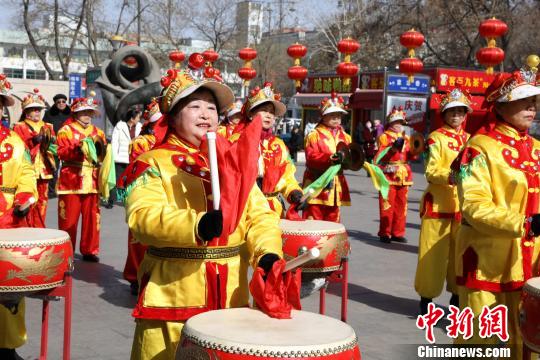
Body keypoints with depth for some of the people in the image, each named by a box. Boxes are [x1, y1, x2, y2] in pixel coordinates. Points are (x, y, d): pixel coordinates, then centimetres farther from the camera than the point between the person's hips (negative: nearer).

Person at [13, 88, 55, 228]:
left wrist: (49, 141, -6)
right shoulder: (19, 127, 3)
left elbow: (53, 147, 15)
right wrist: (32, 141, -20)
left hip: (43, 171, 5)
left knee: (41, 206, 8)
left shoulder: (47, 127, 19)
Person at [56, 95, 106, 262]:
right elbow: (61, 153, -8)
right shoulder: (66, 130, 2)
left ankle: (89, 250, 12)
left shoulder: (97, 132, 16)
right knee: (69, 218, 0)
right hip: (71, 181, -4)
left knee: (92, 217, 4)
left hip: (92, 181, 4)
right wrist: (76, 149, -23)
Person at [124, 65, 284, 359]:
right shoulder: (154, 162, -2)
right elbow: (142, 216, -18)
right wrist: (195, 227, -33)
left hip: (230, 297, 5)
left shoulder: (234, 162, 13)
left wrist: (268, 252, -14)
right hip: (172, 297, -4)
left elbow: (260, 215, 6)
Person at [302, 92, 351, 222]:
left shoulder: (345, 137, 13)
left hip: (336, 185, 6)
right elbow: (311, 158, -16)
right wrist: (330, 158, -29)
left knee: (332, 222, 11)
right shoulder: (314, 135, -5)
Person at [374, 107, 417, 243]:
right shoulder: (384, 137, 1)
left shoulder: (406, 138, 17)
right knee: (387, 206, -4)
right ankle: (384, 233, 2)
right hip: (388, 176, -5)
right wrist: (394, 148, -25)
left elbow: (410, 156, 8)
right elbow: (381, 156, -12)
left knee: (401, 206, 7)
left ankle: (398, 233, 15)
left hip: (403, 177, 5)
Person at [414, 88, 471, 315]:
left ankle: (457, 294, 22)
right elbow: (431, 172, -12)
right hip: (438, 203, -5)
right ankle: (426, 296, 8)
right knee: (433, 252, -2)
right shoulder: (436, 137, -3)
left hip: (462, 204, 5)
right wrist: (450, 176, -28)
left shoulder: (469, 139, 14)